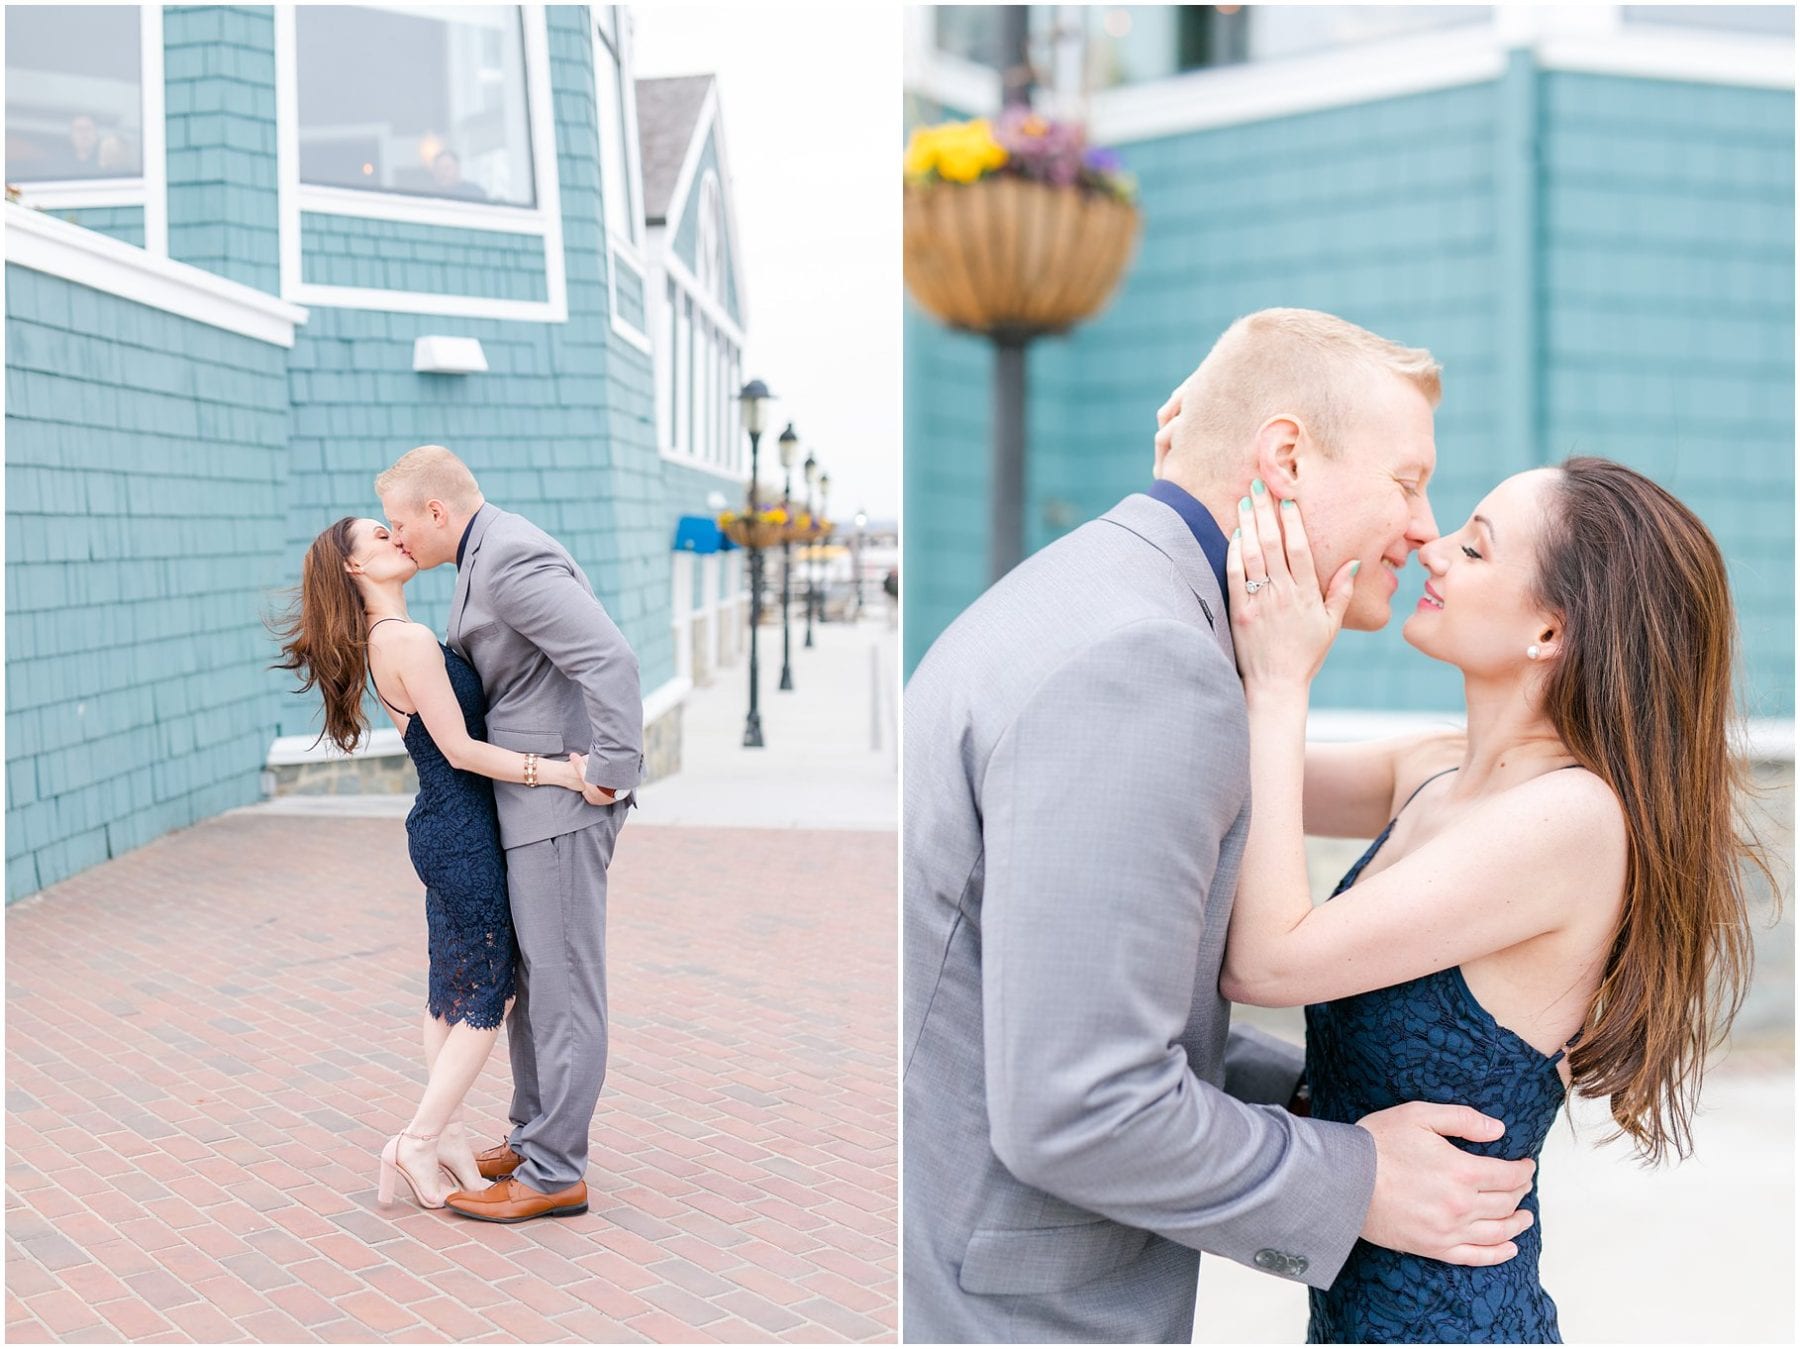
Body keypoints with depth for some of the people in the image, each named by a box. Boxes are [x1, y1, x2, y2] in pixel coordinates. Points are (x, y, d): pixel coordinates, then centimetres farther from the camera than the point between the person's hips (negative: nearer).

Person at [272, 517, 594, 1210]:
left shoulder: (384, 640, 12)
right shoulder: (409, 640, -18)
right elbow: (461, 749, -20)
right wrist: (559, 771, -20)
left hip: (444, 832, 10)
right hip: (463, 835, -10)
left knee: (451, 992, 15)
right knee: (486, 999, 0)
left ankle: (449, 1133, 23)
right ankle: (417, 1143, 6)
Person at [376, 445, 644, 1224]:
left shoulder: (508, 561, -19)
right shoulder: (488, 554, 14)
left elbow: (609, 659, -28)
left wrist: (612, 771, -23)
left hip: (563, 795, -11)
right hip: (529, 798, 11)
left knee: (561, 982, -4)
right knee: (526, 975, 17)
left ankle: (555, 1173, 3)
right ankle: (534, 1139, 28)